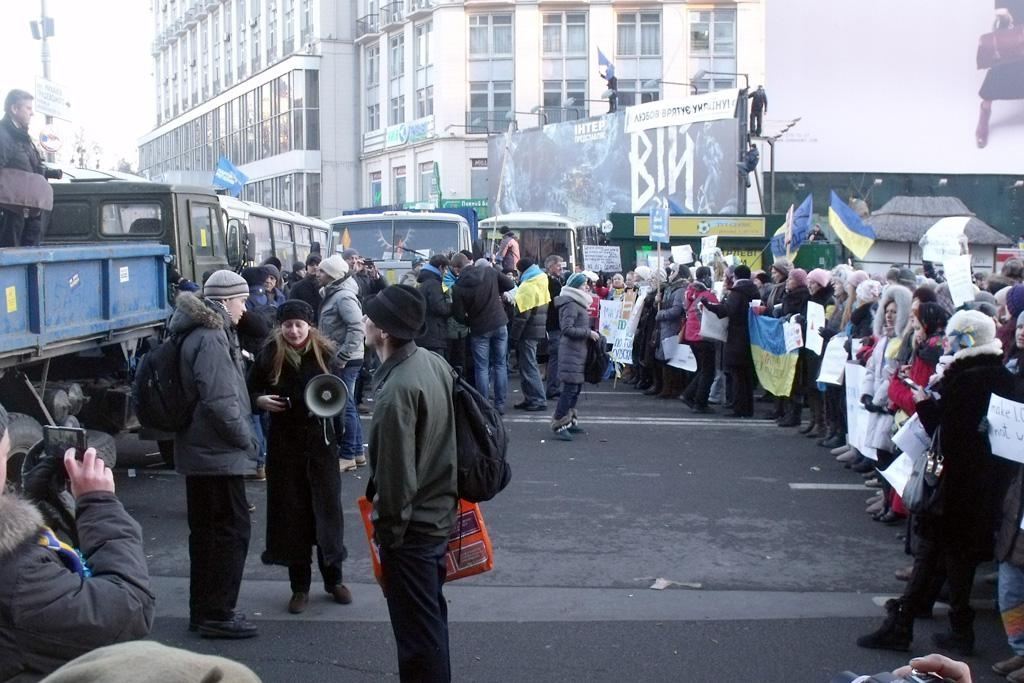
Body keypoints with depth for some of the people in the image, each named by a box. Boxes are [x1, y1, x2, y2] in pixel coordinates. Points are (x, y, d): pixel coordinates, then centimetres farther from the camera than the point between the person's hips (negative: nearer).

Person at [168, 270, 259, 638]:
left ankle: (203, 610, 25)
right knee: (232, 531, -2)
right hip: (219, 454, -10)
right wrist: (247, 440, -13)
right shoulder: (212, 339, -19)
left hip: (199, 450, 10)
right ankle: (217, 614, 4)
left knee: (206, 531, 16)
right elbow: (220, 402, -24)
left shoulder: (202, 332, 13)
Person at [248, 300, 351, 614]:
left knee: (327, 507, 6)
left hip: (319, 439, 0)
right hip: (284, 442, 0)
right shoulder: (269, 355, -5)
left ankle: (334, 579, 23)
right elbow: (250, 391, 6)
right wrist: (261, 401, -15)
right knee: (291, 512, 5)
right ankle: (299, 586, 17)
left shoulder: (324, 353, -5)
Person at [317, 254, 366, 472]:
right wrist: (339, 356, 13)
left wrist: (342, 357, -22)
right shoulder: (332, 294, 12)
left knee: (345, 407, -3)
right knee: (348, 405, 15)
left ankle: (348, 456, 6)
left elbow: (357, 329, -25)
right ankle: (357, 452, 25)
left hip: (346, 361, -10)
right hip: (338, 359, 10)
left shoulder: (343, 297, -17)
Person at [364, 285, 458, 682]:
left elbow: (396, 474, -23)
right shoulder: (435, 363, 0)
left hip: (412, 528, -9)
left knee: (417, 633, 4)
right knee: (431, 617, 24)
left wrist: (386, 535, -13)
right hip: (439, 512, 9)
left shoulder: (397, 390, -26)